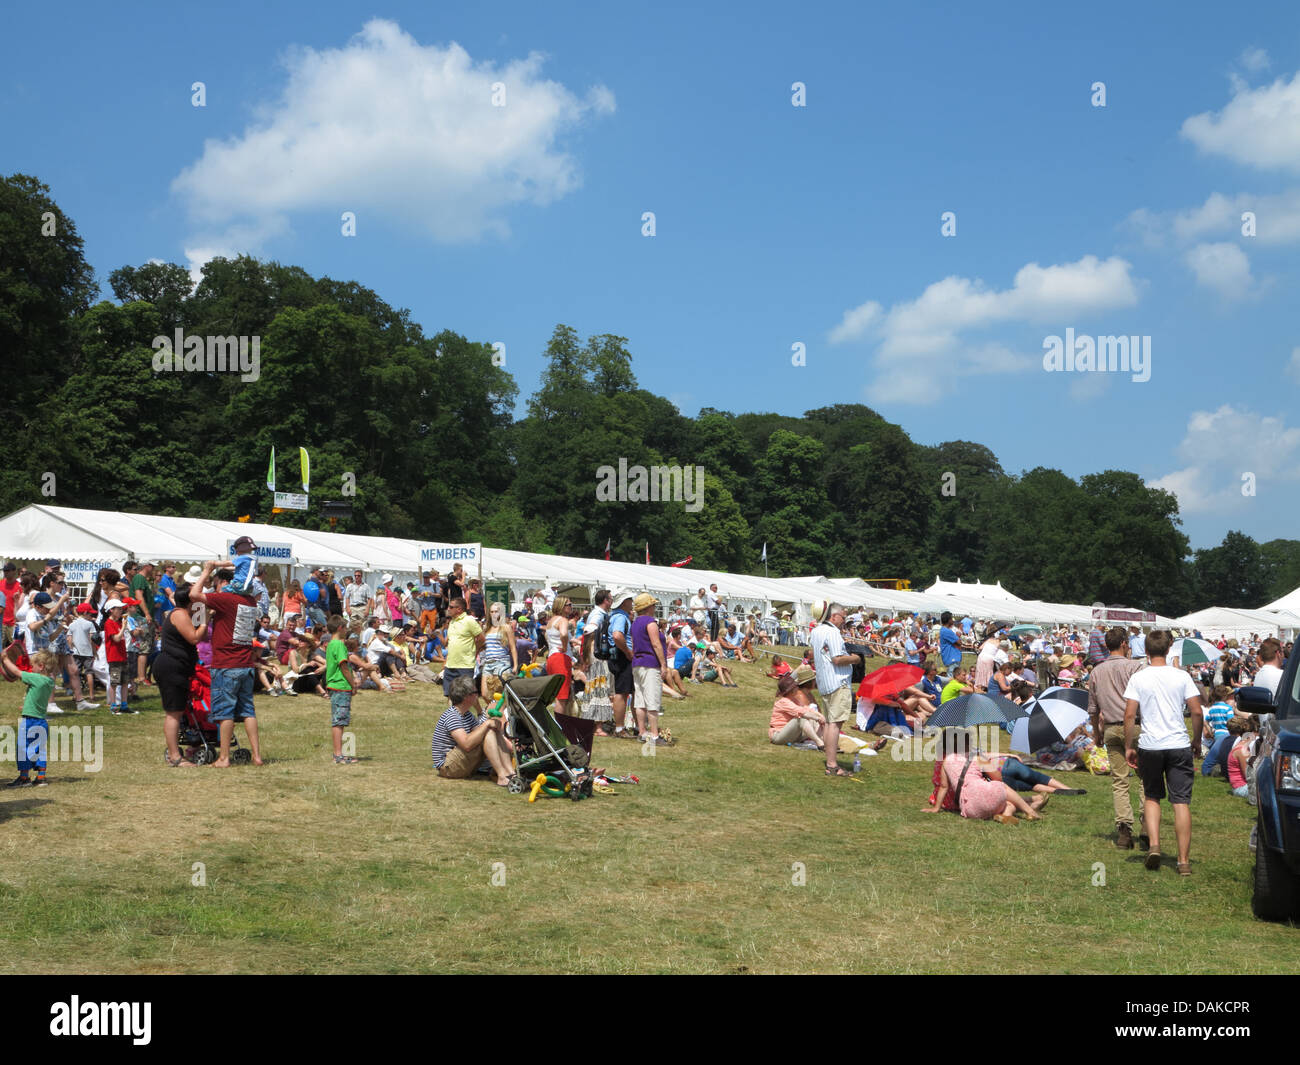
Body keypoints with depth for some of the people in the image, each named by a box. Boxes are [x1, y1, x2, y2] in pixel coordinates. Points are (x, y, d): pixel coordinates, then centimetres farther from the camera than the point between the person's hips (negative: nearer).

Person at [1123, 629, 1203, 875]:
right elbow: (1197, 711, -1)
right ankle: (1184, 860, 1)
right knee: (1181, 802, 2)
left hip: (1149, 746, 0)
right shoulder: (1181, 676, 0)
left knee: (1152, 797, 18)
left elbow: (1129, 715, -7)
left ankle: (1154, 845, 0)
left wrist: (1129, 747, 2)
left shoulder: (1138, 678, -2)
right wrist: (1197, 740, 13)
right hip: (1179, 745, 0)